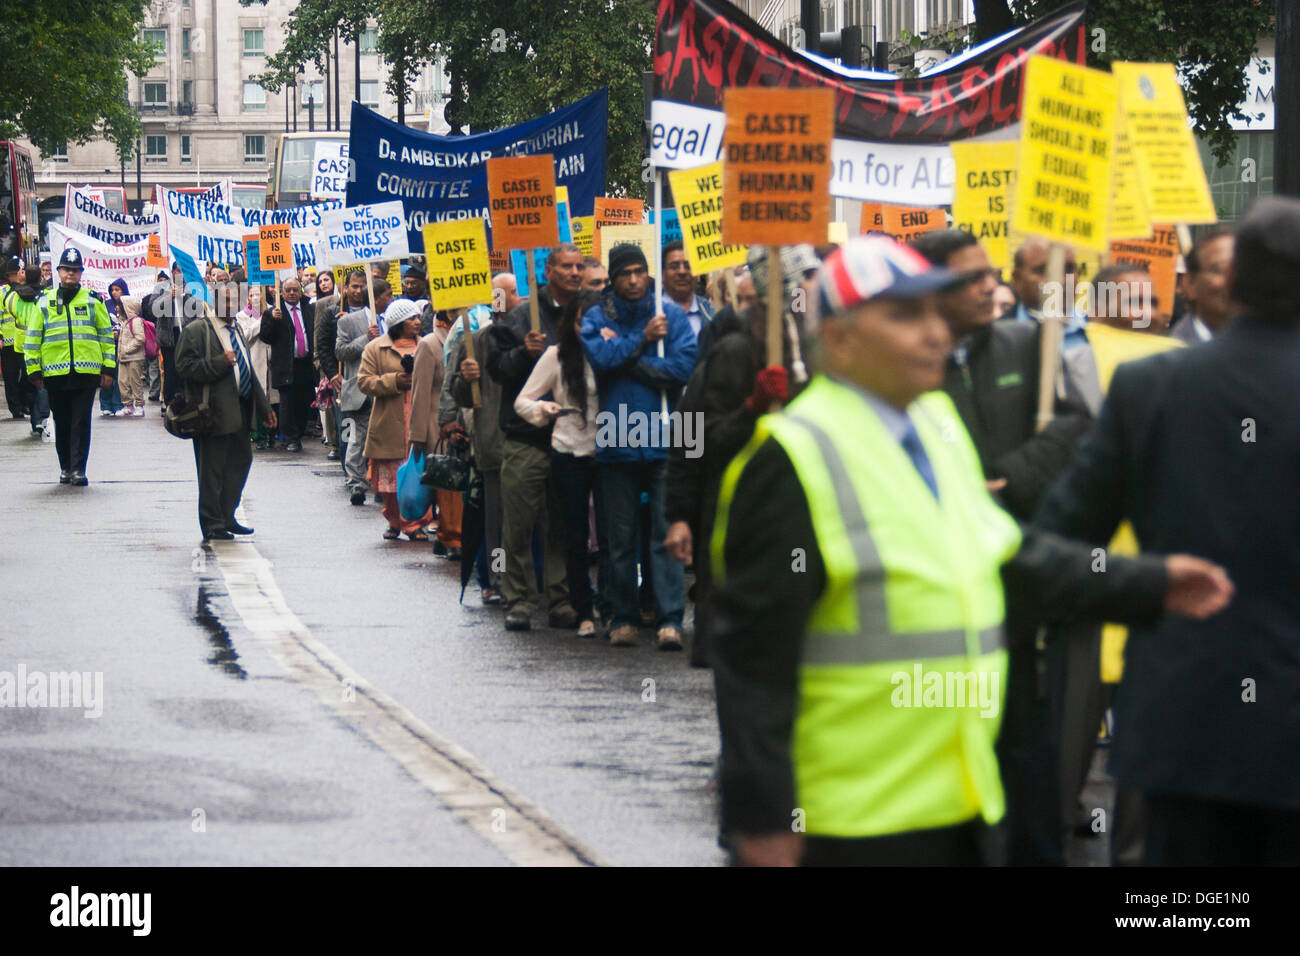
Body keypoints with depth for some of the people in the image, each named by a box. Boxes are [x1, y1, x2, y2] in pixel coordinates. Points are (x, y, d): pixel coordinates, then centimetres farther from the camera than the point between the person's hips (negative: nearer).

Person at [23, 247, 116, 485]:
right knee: (62, 423, 9)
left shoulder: (93, 301, 7)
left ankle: (78, 469, -6)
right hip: (55, 374, 1)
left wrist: (108, 368, 4)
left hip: (86, 372, -1)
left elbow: (106, 334, 10)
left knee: (81, 423, -5)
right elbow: (33, 338, 10)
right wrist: (34, 371, 4)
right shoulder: (44, 302, 8)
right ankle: (66, 467, 20)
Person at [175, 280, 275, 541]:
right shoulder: (197, 330, -7)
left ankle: (226, 517, 25)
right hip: (215, 412, -8)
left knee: (240, 461, 13)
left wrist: (263, 408, 26)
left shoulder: (236, 331, 20)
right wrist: (220, 363, -24)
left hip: (240, 411, 8)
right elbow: (185, 367, -16)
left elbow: (248, 371, 26)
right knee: (212, 470, -2)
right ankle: (212, 525, 5)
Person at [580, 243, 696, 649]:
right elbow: (599, 357, -10)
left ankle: (670, 619, -8)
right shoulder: (596, 318, 8)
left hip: (663, 438, -1)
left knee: (667, 530, -7)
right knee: (620, 535, 6)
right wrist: (644, 339, -7)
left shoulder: (670, 314, 6)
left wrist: (624, 355, -6)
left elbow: (683, 365, -7)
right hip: (615, 443, 1)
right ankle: (623, 618, 14)